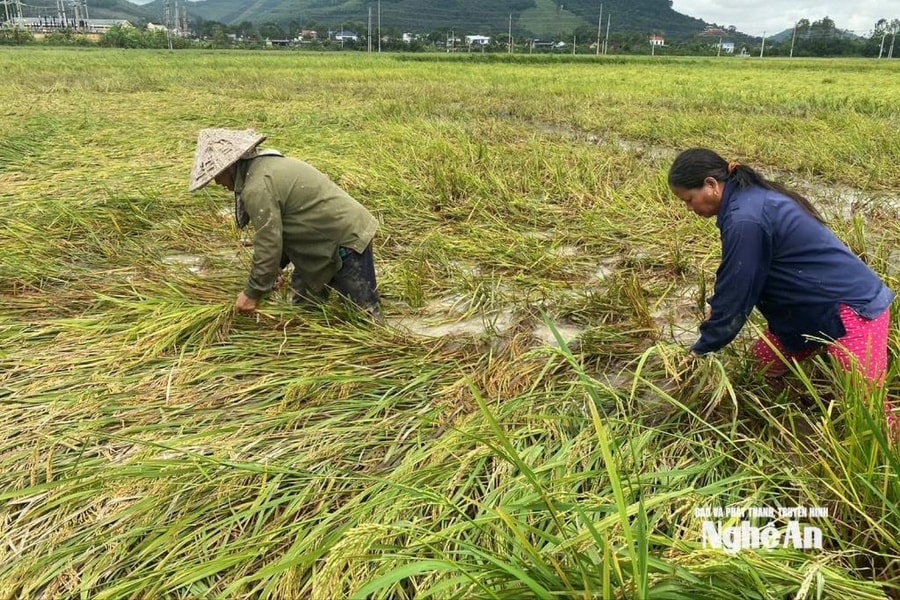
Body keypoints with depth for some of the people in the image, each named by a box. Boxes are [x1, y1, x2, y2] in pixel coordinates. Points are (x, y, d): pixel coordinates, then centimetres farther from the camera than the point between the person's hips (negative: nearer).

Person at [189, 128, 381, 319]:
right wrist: (276, 267, 12)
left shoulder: (257, 188, -23)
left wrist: (252, 293, -9)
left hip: (347, 240, -11)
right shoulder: (266, 165, 9)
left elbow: (268, 246, -21)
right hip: (326, 239, 11)